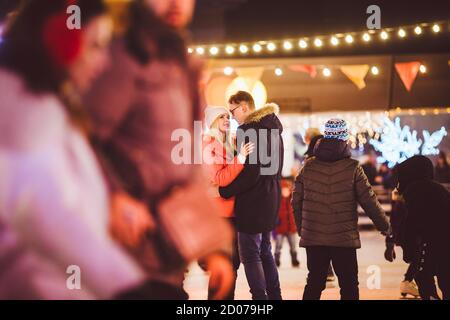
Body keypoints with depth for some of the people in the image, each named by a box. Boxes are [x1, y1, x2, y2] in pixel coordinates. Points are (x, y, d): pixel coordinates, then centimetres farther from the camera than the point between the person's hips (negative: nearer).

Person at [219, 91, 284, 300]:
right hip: (270, 200, 9)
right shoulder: (274, 129, 13)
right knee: (264, 251, 18)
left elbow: (250, 173, -23)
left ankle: (260, 297, -4)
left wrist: (224, 191, -16)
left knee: (250, 255, -3)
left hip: (252, 202, -9)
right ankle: (274, 296, 23)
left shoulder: (249, 130, -17)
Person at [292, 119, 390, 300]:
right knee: (349, 285, 5)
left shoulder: (308, 166, 2)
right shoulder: (352, 168, -8)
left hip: (313, 237, 3)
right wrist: (384, 226, 6)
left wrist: (301, 228, 19)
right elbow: (369, 201, -6)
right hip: (344, 238, -3)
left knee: (314, 282, 13)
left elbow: (296, 201, 6)